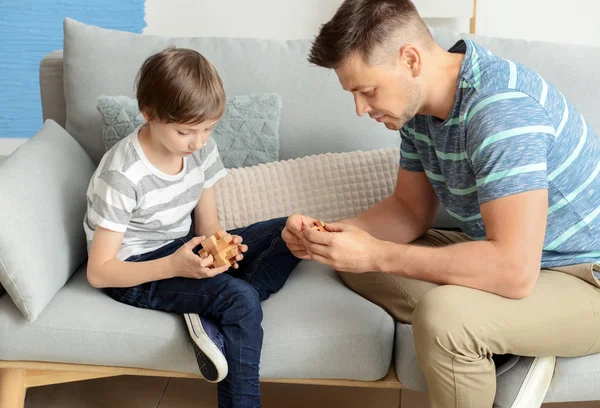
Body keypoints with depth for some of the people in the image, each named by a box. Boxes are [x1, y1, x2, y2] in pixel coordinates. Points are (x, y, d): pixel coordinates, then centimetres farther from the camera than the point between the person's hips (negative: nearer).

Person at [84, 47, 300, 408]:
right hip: (136, 271, -7)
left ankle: (215, 316, -20)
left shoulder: (202, 148, -8)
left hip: (185, 249, 8)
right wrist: (173, 266, -33)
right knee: (242, 301, -30)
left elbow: (208, 223, 2)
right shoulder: (122, 176, -25)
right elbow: (99, 272, -20)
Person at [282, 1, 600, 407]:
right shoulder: (418, 102, -3)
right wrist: (331, 234, -11)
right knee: (352, 263, 4)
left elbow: (514, 271, -36)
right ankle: (514, 351, -2)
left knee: (443, 315, -35)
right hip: (508, 253, 9)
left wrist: (376, 255, -29)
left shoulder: (501, 108, -30)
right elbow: (412, 210, 8)